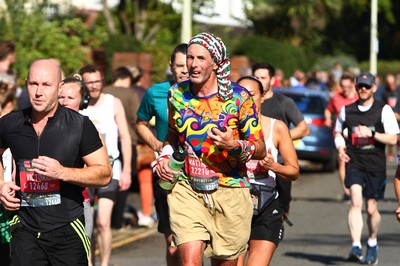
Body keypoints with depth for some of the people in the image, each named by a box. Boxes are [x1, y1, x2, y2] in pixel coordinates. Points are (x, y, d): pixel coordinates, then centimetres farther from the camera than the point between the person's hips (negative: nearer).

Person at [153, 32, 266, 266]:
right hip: (187, 190, 1)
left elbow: (260, 149, -3)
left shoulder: (238, 97, -7)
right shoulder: (177, 93, 4)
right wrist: (165, 155, 5)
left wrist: (235, 146, -22)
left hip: (230, 192, -1)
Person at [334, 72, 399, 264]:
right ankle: (356, 246, -27)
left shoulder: (384, 110, -2)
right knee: (356, 202, -19)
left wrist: (371, 133, -19)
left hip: (375, 164, -1)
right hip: (354, 163, 1)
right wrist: (340, 147, 3)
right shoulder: (346, 110, 6)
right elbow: (337, 131, 24)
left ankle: (372, 243, 33)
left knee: (371, 208, 7)